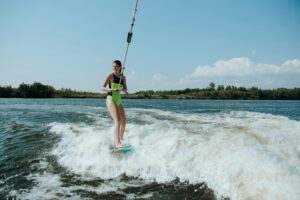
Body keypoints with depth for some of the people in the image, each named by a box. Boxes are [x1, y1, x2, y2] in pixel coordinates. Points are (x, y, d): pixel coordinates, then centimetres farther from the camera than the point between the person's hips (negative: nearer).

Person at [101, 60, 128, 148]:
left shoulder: (123, 78, 11)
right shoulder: (110, 76, -3)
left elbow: (125, 90, 8)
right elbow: (102, 87, -8)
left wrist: (123, 89, -16)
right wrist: (109, 89, -28)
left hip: (118, 101, 6)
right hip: (111, 100, -6)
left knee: (123, 122, 7)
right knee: (117, 121, -21)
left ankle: (121, 140, 24)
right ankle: (117, 143, -26)